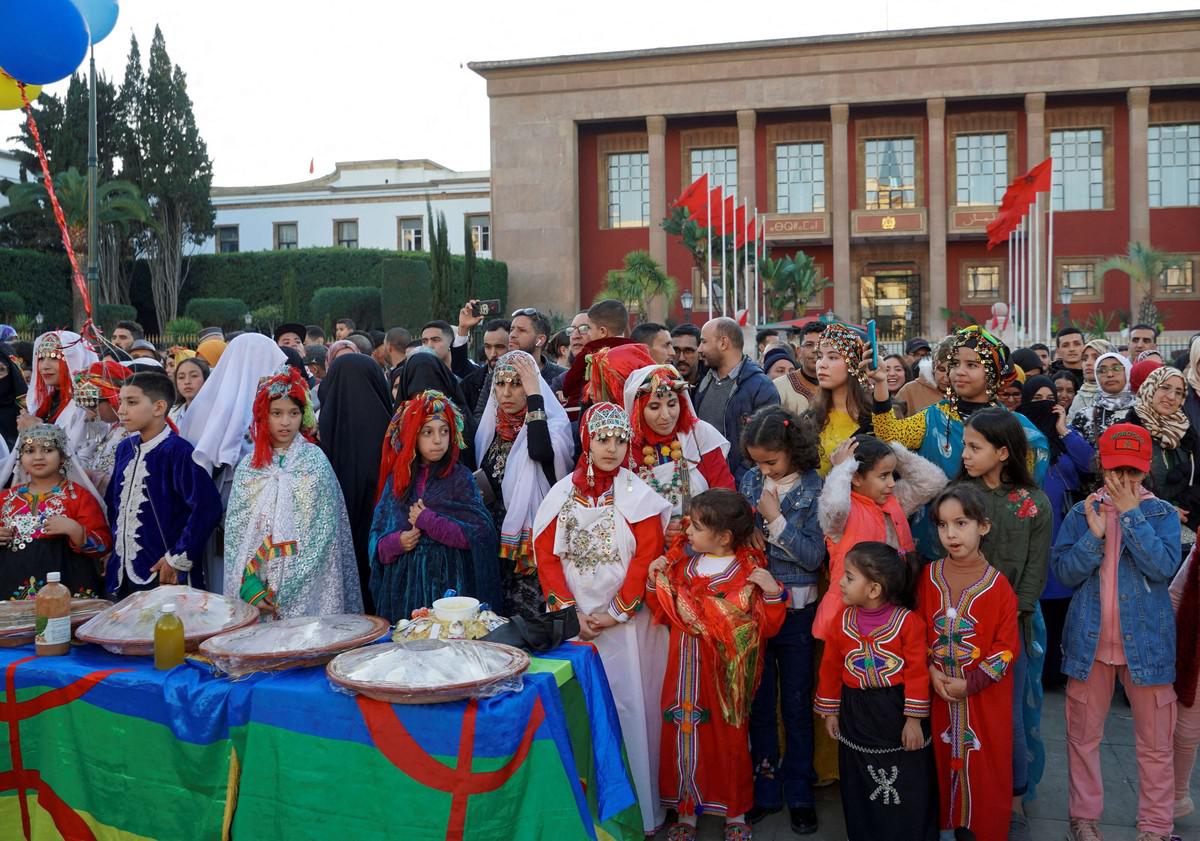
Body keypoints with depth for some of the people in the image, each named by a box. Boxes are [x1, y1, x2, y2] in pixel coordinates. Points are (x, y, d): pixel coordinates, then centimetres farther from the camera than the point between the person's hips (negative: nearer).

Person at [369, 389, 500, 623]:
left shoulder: (460, 478, -1)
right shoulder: (397, 479, 8)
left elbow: (478, 533, -10)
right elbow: (378, 537, 10)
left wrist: (427, 521, -12)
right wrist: (395, 543, -11)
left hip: (449, 580, -3)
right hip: (404, 581, 3)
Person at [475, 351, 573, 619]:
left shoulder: (553, 422, -7)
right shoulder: (492, 426, 10)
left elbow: (541, 452, -30)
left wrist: (535, 395, -22)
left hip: (532, 544, -5)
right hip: (494, 541, 6)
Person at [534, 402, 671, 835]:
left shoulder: (637, 495, -4)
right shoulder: (562, 493, 4)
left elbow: (647, 558, -8)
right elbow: (545, 554, 3)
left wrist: (615, 613, -11)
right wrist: (570, 611, -6)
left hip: (628, 621, -2)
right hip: (576, 620, 3)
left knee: (628, 705, 1)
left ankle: (639, 807, 15)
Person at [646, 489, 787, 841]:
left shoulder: (749, 572, -9)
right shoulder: (681, 563, 3)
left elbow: (767, 627, -9)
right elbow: (665, 614, 10)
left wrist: (773, 593, -23)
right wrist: (655, 581, -3)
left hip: (725, 676, -3)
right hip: (685, 672, 3)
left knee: (729, 740, 10)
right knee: (683, 737, 8)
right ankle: (686, 812, 25)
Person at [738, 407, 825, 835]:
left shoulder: (814, 489, -10)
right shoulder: (749, 481, 1)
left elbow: (814, 557, -14)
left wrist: (775, 519, -18)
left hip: (796, 610, -3)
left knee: (796, 704, 9)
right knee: (759, 702, 12)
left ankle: (799, 794, 24)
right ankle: (765, 788, 27)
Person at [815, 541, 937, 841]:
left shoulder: (907, 621, -16)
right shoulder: (843, 619, -4)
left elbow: (917, 673, -13)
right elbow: (831, 667, 4)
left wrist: (914, 718, -12)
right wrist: (830, 711, 7)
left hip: (897, 711, -4)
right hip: (856, 714, 4)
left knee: (909, 788, 9)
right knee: (859, 786, 16)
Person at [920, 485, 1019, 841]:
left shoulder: (997, 585, -11)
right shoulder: (929, 576, -1)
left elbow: (1006, 645, -10)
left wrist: (970, 684, -14)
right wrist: (931, 671, -8)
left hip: (985, 694, -3)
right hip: (938, 689, 3)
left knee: (985, 766, 5)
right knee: (943, 759, 13)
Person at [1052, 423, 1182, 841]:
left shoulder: (1163, 514, -1)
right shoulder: (1081, 513, 2)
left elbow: (1164, 567, -17)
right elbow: (1064, 572, -5)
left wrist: (1131, 513, -18)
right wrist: (1095, 534, -19)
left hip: (1146, 641, -1)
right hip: (1089, 641, 1)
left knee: (1155, 742, 7)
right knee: (1083, 735, 11)